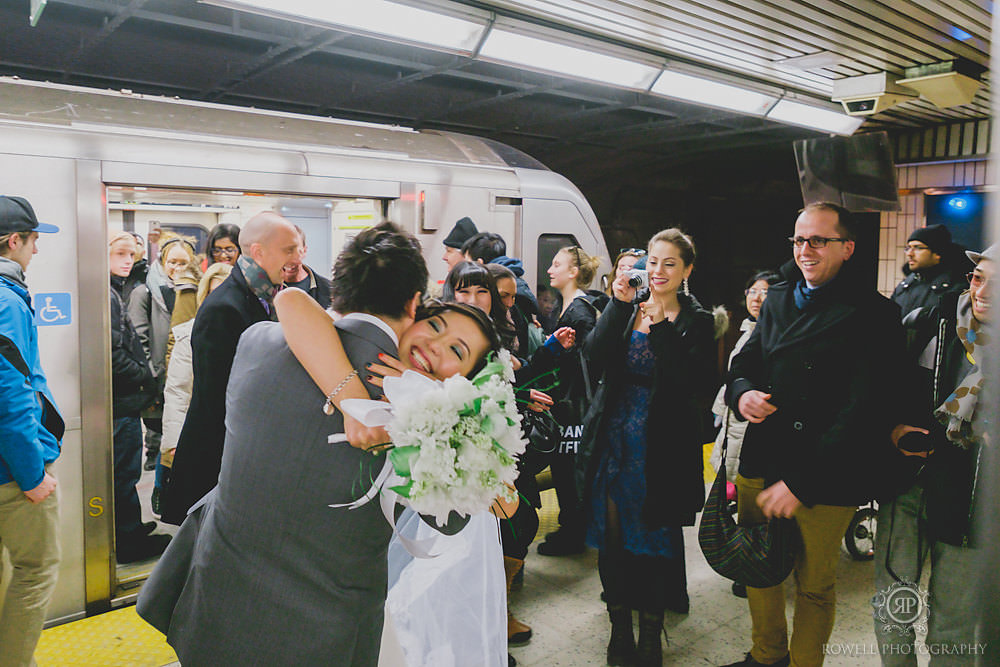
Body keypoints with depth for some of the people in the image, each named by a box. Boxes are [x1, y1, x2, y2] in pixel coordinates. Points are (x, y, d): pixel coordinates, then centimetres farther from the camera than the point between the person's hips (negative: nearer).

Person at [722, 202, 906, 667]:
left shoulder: (873, 314, -12)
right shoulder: (778, 299, 8)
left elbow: (865, 409, -18)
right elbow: (744, 361, 17)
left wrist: (802, 480, -23)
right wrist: (741, 391, -8)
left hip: (825, 480, -5)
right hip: (759, 464, 6)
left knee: (815, 586, 12)